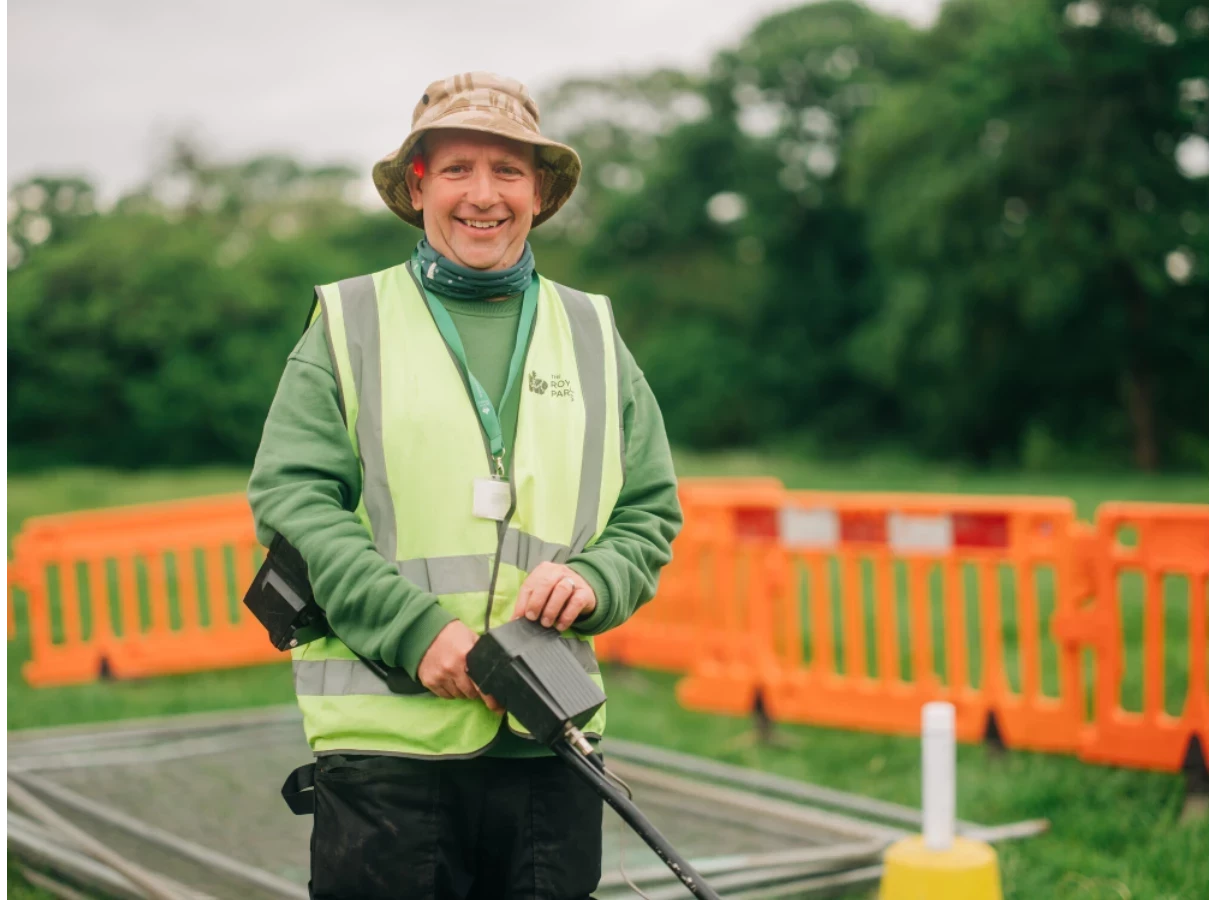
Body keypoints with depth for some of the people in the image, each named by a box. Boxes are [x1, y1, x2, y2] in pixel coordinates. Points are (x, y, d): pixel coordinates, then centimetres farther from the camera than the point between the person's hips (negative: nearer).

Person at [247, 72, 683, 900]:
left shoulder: (593, 337, 16)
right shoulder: (348, 327, 6)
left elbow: (651, 512, 14)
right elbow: (292, 501, -3)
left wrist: (593, 580, -9)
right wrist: (416, 628, -15)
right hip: (387, 735, -3)